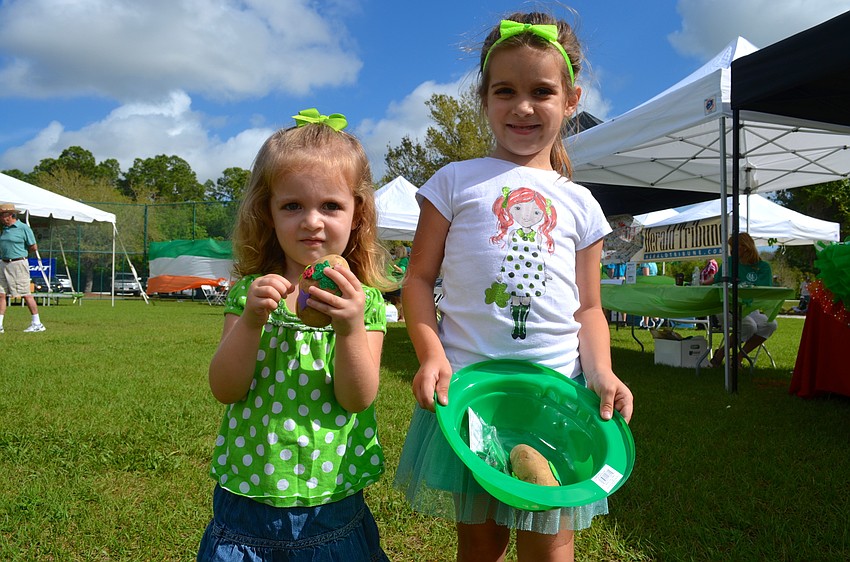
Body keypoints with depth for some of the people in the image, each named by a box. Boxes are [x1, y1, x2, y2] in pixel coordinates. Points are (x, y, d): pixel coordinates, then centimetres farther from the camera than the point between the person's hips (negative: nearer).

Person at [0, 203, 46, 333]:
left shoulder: (23, 228, -7)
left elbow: (34, 247, -7)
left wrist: (21, 251, 1)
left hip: (18, 263, -7)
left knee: (26, 294, -3)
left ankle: (37, 324, 5)